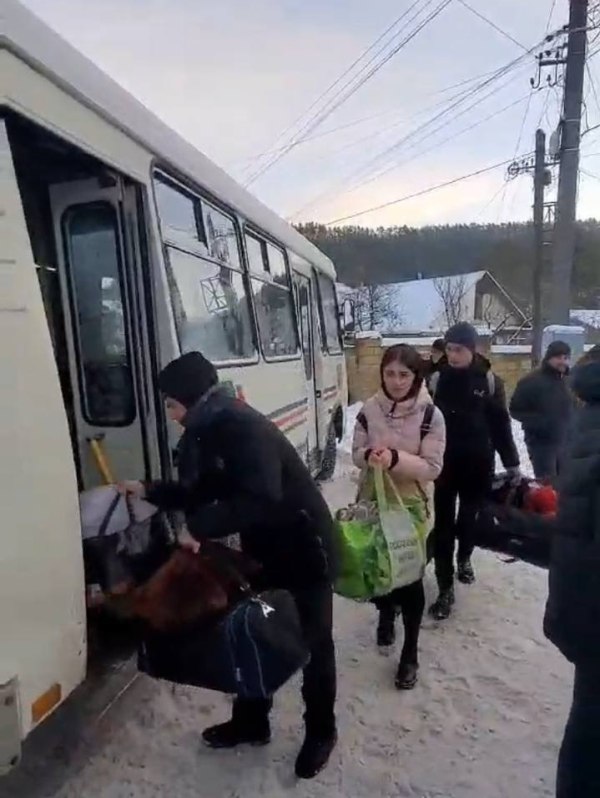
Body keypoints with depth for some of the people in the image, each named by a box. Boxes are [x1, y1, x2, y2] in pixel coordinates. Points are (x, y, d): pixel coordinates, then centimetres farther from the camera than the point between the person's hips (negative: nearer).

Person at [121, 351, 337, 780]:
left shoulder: (244, 427, -28)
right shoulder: (211, 431, 2)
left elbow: (260, 499, -37)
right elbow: (203, 490, 11)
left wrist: (200, 528, -32)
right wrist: (149, 491, 11)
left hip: (305, 545, -9)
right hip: (264, 548, 9)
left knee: (312, 640, 11)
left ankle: (321, 732, 33)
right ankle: (251, 722, 41)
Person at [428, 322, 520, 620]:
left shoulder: (489, 381, -5)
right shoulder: (437, 380, -5)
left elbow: (501, 425, 0)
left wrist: (511, 463, 2)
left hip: (478, 464, 1)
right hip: (443, 464, 0)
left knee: (469, 518, 18)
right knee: (443, 524, 1)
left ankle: (464, 559, 46)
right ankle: (445, 588, 9)